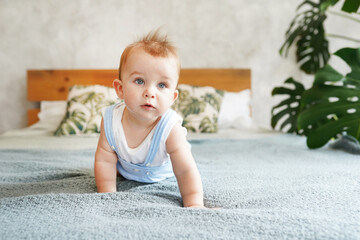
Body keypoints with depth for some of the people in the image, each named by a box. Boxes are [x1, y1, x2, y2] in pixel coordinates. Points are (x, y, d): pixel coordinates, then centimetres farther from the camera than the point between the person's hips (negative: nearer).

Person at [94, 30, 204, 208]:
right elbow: (104, 161, -25)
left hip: (162, 172, -1)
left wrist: (194, 205, -50)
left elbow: (186, 171, -41)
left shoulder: (170, 129, -43)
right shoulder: (111, 120, -35)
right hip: (127, 170, 2)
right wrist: (107, 194, -33)